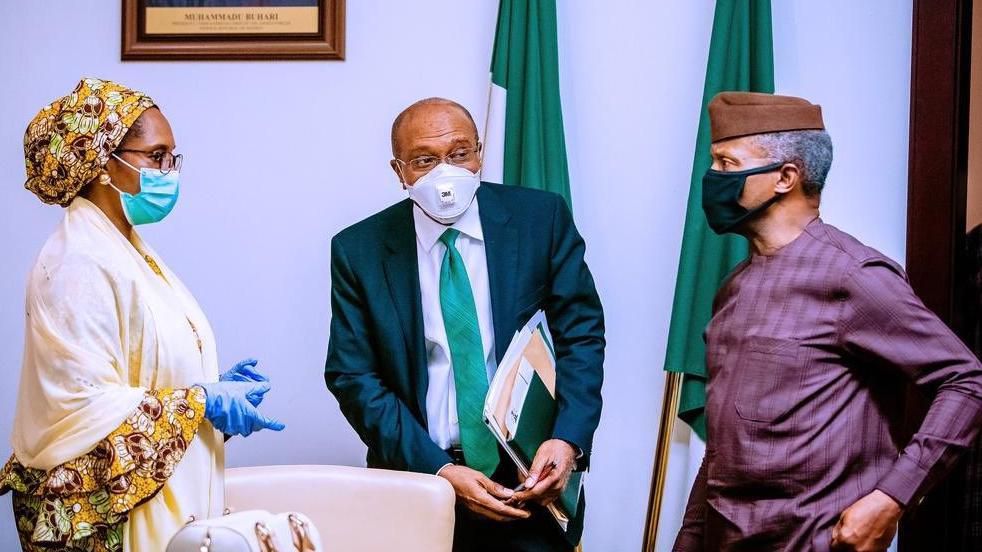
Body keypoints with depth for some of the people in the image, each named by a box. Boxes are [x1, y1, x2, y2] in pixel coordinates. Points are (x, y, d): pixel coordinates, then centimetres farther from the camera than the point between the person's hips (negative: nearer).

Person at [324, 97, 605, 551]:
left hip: (533, 475, 0)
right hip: (418, 479, 0)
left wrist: (568, 440, -18)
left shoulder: (541, 218, -5)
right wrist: (437, 471, -16)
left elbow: (581, 334, -3)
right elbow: (352, 376, -6)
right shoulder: (359, 250, -5)